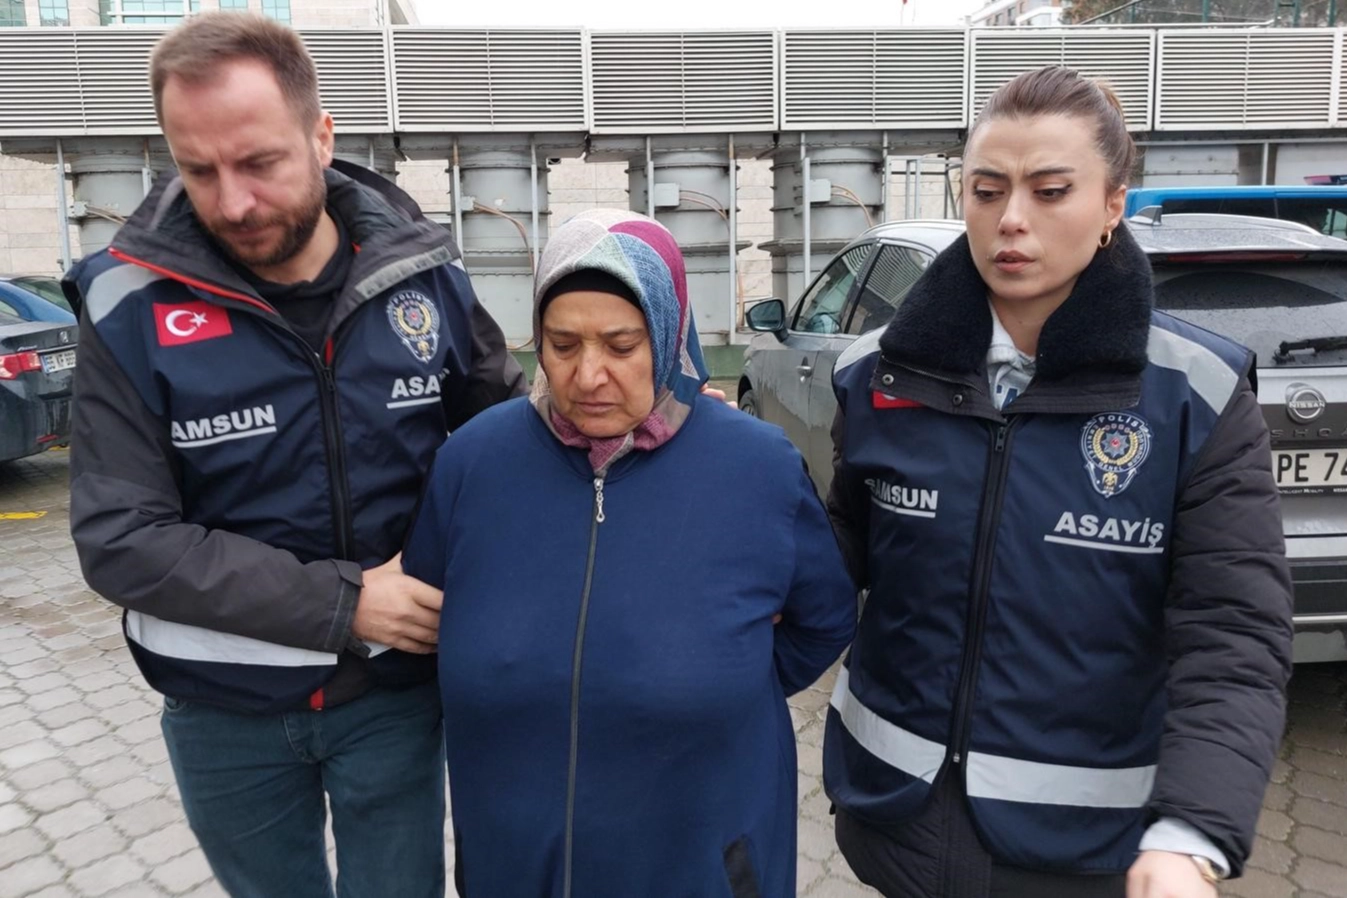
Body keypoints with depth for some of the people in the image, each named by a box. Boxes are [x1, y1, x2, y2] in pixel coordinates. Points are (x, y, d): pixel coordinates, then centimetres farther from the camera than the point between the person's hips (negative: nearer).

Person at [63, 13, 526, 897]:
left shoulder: (420, 271, -9)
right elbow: (122, 542, -15)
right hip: (223, 711, 0)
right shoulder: (132, 307, -14)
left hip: (393, 692, 0)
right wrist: (339, 603, -20)